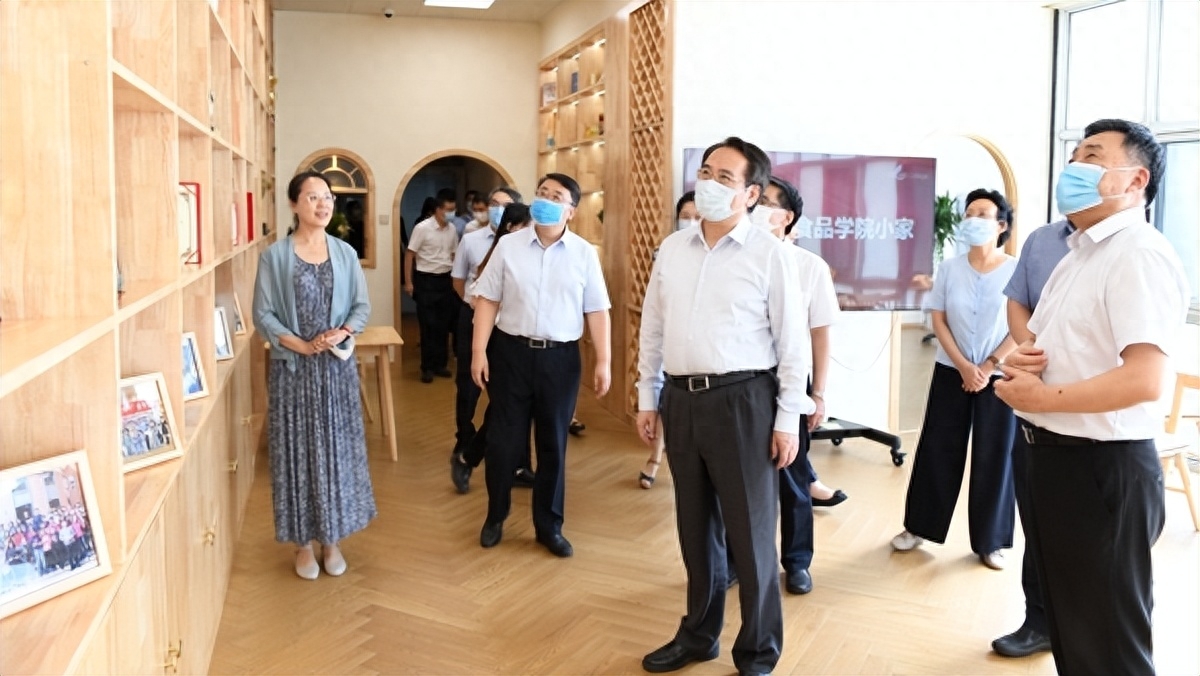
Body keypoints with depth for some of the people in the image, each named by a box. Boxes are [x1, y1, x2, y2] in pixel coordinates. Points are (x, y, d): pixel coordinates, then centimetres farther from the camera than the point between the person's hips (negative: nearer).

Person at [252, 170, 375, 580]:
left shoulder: (345, 254, 4)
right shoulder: (274, 256, -4)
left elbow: (362, 306, 5)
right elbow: (263, 314, -6)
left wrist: (341, 334, -14)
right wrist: (301, 345, -17)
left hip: (337, 366, 3)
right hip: (292, 368, -2)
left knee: (337, 450, 8)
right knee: (297, 451, 5)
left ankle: (332, 540, 23)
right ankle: (304, 543, 20)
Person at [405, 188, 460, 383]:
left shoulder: (452, 230, 5)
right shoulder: (422, 228, -12)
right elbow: (409, 255, -8)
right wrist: (408, 282, -10)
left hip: (445, 280, 5)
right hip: (426, 280, -5)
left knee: (444, 325, 9)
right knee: (428, 325, 0)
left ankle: (440, 364, 19)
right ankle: (427, 367, 9)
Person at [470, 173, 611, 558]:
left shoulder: (584, 254, 0)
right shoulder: (509, 246, 1)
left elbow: (597, 311, 1)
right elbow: (487, 300, 1)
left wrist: (604, 362, -4)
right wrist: (479, 351, -5)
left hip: (560, 357, 0)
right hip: (512, 352, 0)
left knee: (553, 444, 10)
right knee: (503, 440, 8)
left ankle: (549, 526, 25)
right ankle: (495, 517, 29)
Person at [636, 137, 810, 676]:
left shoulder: (770, 254, -6)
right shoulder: (672, 248, 8)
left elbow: (793, 342, -6)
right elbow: (652, 328, 13)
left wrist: (788, 419, -9)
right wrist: (647, 398, 12)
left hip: (742, 400, -5)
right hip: (681, 398, 5)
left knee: (750, 533, 5)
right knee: (695, 526, 18)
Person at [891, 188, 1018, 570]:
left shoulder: (1016, 270, -5)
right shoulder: (949, 268, 1)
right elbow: (938, 321, 0)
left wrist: (988, 366, -11)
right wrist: (964, 366, -9)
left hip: (999, 376, -2)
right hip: (951, 372, 2)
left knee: (994, 456, 4)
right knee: (938, 450, 7)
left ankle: (990, 541, 16)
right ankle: (920, 526, 20)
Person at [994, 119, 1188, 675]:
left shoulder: (1141, 255, -17)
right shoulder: (1078, 255, 14)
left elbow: (1144, 381, -29)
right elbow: (1040, 346, 23)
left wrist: (1042, 398, -17)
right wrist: (1021, 359, -1)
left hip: (1103, 468, -10)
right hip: (1053, 456, 10)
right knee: (1069, 625, 24)